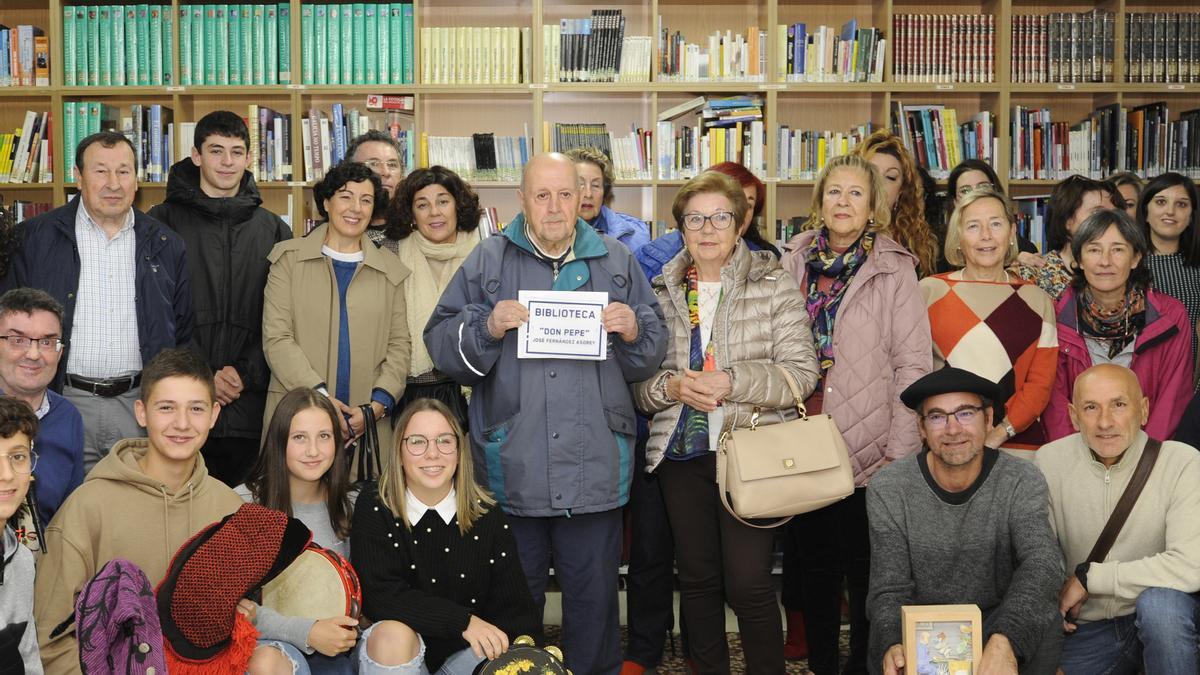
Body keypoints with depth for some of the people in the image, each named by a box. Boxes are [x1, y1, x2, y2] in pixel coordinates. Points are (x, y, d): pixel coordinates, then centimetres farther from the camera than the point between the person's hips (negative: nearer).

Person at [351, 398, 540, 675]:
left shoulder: (488, 517, -3)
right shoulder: (374, 509, -7)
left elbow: (514, 606, -6)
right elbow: (377, 593, -18)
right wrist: (463, 621, -25)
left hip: (465, 653, 0)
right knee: (392, 634, -33)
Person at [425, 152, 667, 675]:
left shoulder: (617, 262, 9)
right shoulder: (487, 261, 5)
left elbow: (652, 354, 11)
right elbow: (440, 343, 2)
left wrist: (635, 332, -10)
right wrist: (486, 328, -16)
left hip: (594, 469, 1)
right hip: (513, 468, -1)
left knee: (594, 595, 10)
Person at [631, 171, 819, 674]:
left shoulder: (775, 286, 0)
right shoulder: (661, 292, 9)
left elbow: (801, 371, -6)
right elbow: (637, 378, 9)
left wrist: (732, 382, -18)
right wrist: (670, 386, -13)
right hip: (681, 451, 3)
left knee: (748, 583, -6)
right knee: (697, 579, 11)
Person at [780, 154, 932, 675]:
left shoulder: (894, 271, -4)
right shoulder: (794, 265, 6)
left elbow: (914, 365, -8)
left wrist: (900, 452, -12)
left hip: (867, 449, -3)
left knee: (865, 568, 6)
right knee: (814, 563, 14)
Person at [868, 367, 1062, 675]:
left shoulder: (1022, 482, -10)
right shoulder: (888, 490, -9)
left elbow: (1041, 563, -26)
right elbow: (889, 590, -10)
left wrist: (1005, 641, -46)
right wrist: (892, 645, -35)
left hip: (997, 623, 1)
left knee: (1043, 620, -29)